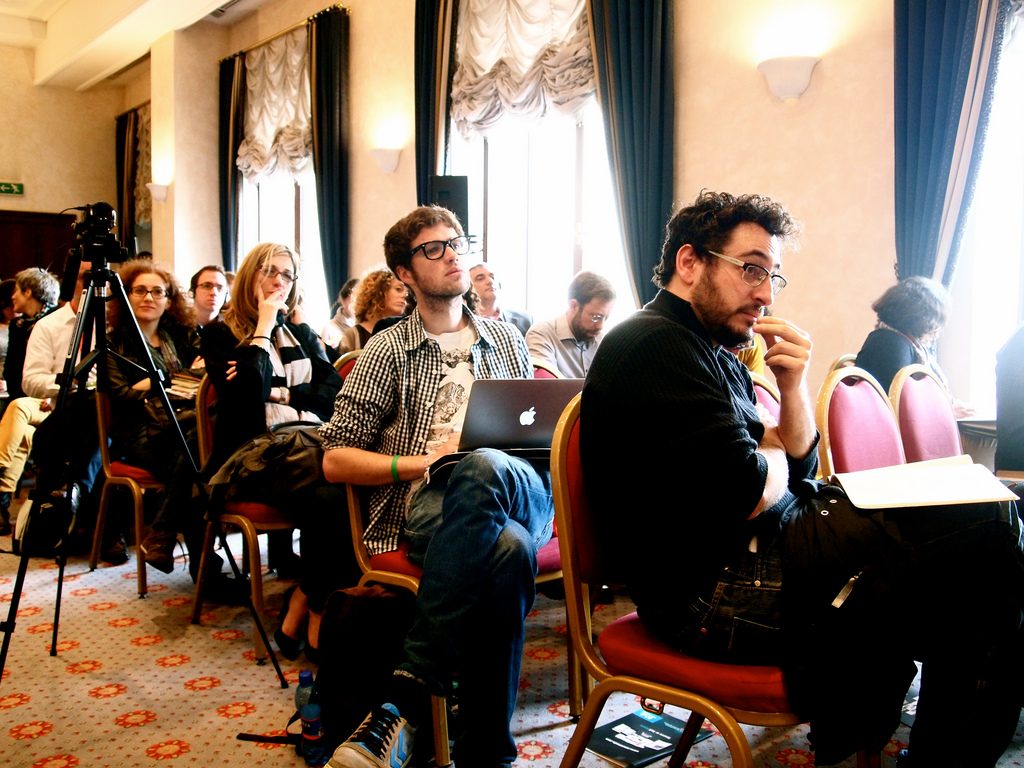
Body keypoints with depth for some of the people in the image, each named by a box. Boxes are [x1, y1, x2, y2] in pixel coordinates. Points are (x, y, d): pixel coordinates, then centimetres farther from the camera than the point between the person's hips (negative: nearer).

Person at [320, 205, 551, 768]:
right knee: (507, 551, -41)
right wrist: (418, 463, -7)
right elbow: (335, 460, 8)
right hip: (427, 507, -2)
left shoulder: (506, 341, 26)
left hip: (523, 494, 3)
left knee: (484, 467, -39)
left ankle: (405, 694, -39)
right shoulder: (388, 351, 13)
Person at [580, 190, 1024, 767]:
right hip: (713, 592, -10)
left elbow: (798, 470, 18)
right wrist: (773, 455, 1)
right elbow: (744, 496, -21)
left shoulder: (717, 353, 19)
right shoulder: (653, 343, -14)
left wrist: (794, 389, 1)